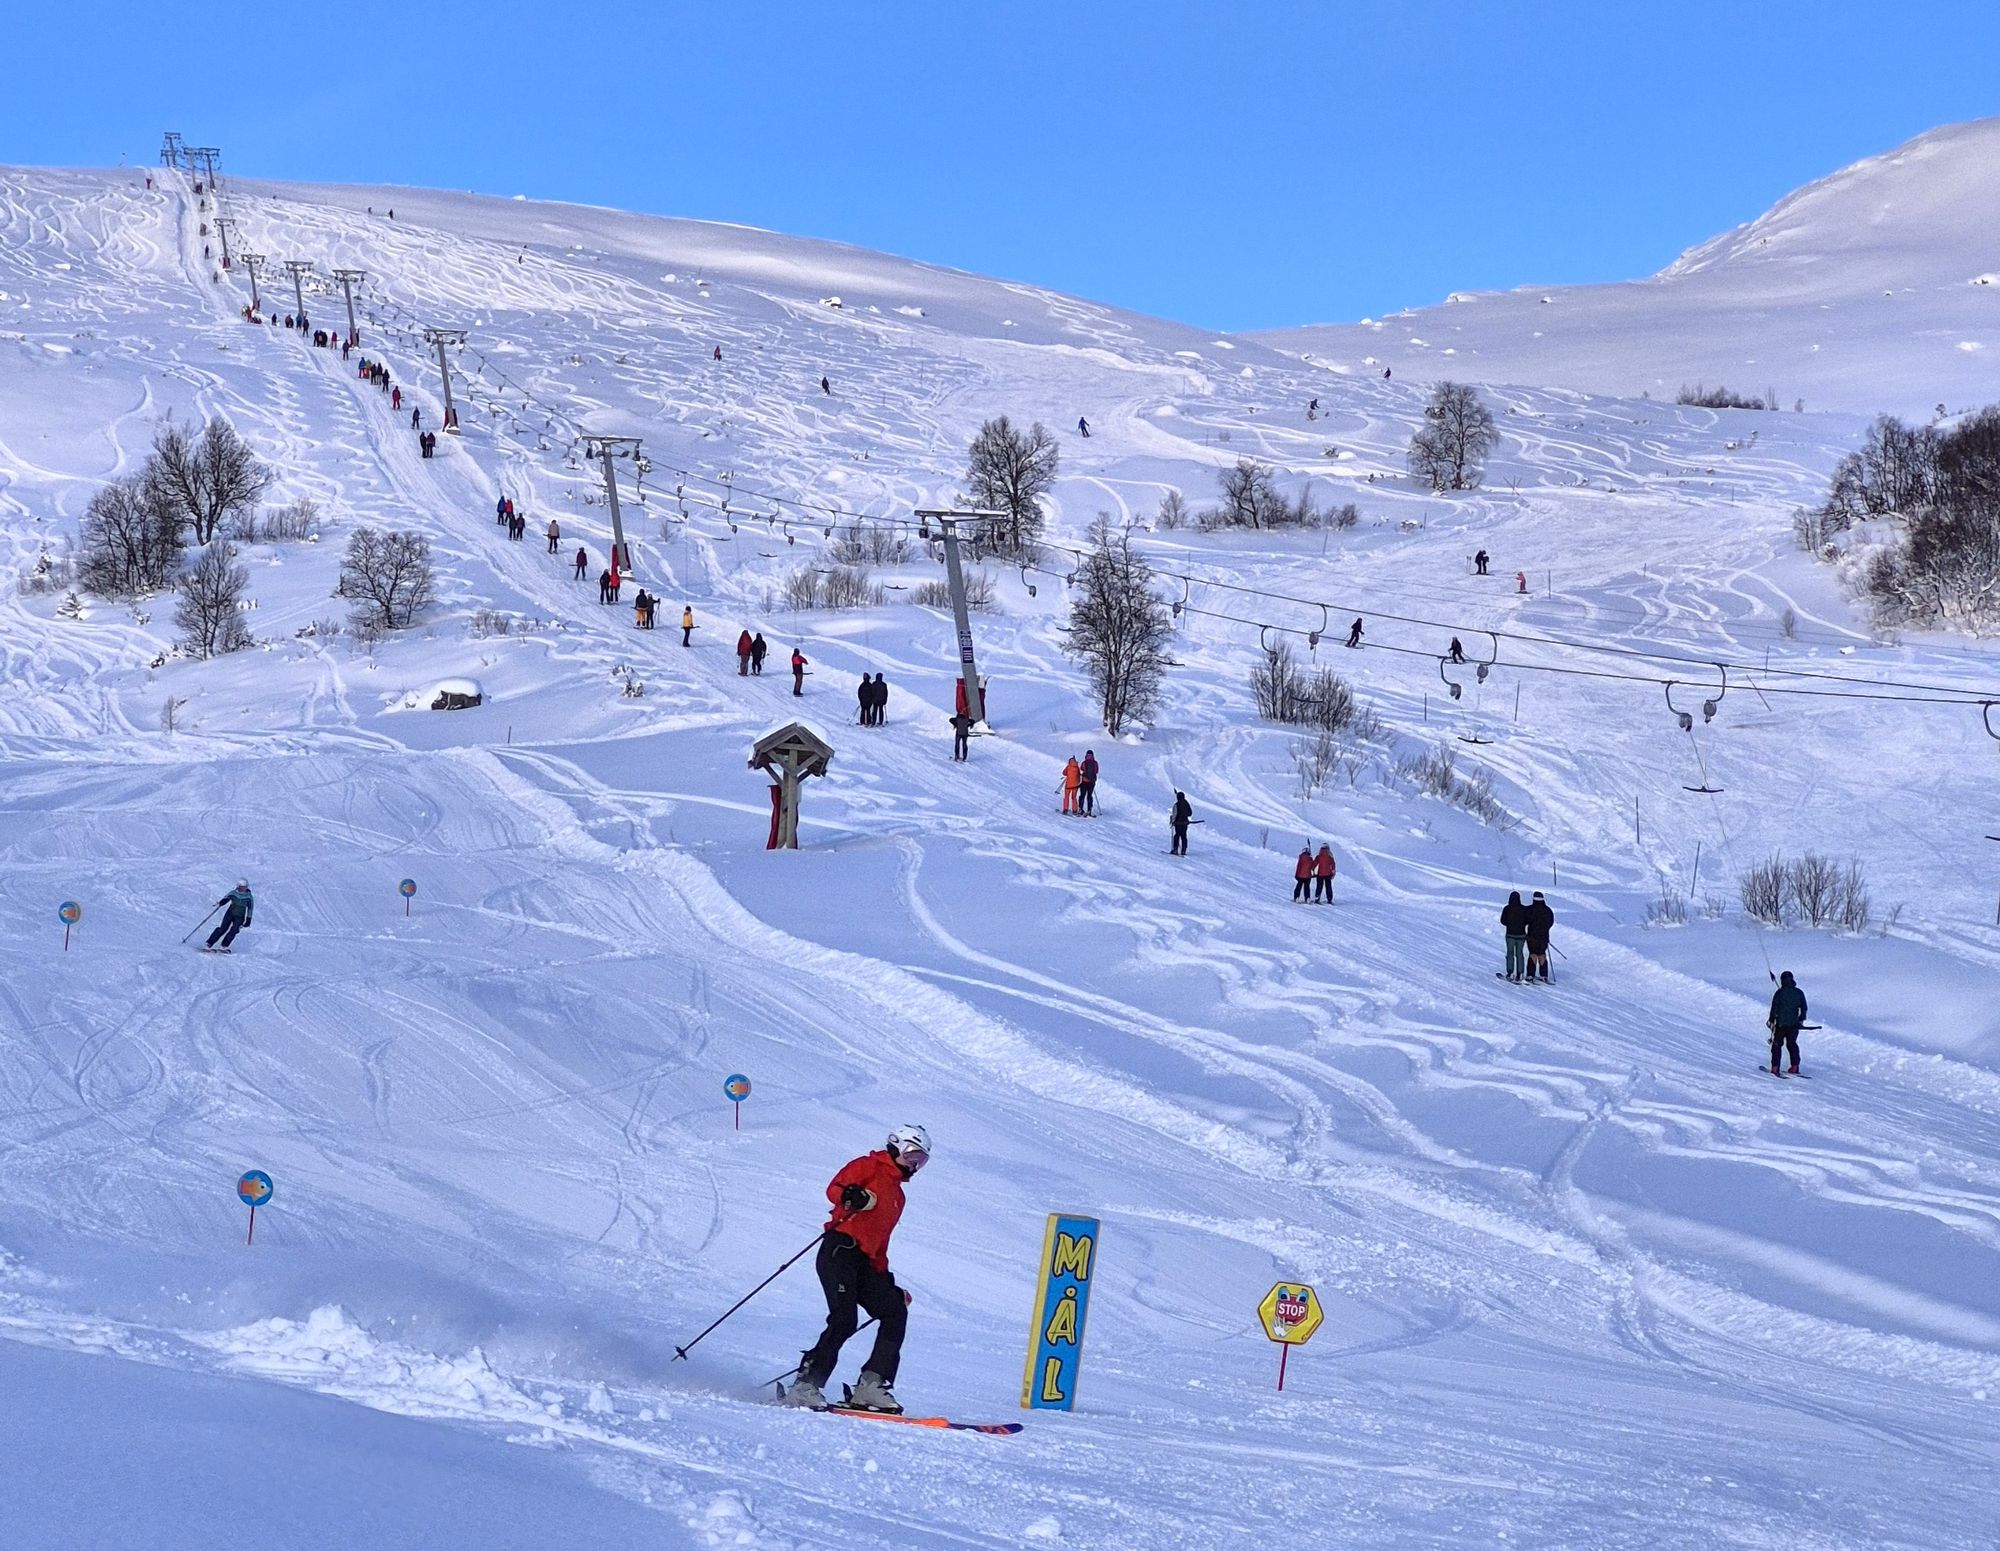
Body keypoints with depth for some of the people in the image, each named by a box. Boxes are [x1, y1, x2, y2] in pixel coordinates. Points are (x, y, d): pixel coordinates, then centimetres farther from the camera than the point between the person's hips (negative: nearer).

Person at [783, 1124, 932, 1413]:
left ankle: (872, 1385, -10)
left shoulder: (897, 1196, 32)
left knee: (895, 1312, -7)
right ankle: (806, 1386, -19)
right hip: (840, 1251, -8)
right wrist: (852, 1196, -30)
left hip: (864, 1263, 8)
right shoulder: (869, 1166, 9)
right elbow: (834, 1188, -8)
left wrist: (886, 1281, 23)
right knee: (844, 1320, -21)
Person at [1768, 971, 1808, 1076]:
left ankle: (1775, 1068, 3)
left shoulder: (1779, 992, -11)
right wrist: (1801, 1019, 23)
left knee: (1777, 1045, 7)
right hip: (1793, 1024, 3)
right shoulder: (1799, 993, 1)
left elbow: (1774, 1008, -11)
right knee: (1792, 1044, 18)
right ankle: (1795, 1067, 15)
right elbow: (1804, 1008, 9)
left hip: (1780, 1023, -3)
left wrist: (1771, 1020, 1)